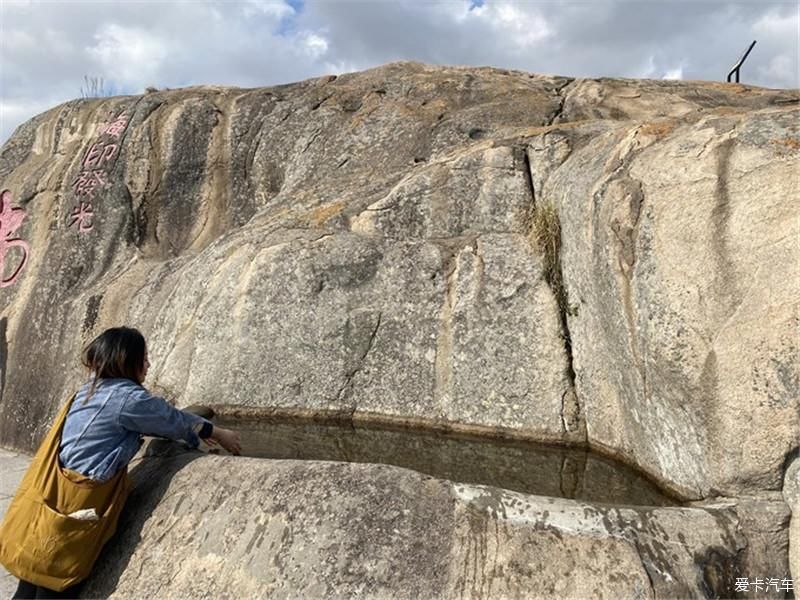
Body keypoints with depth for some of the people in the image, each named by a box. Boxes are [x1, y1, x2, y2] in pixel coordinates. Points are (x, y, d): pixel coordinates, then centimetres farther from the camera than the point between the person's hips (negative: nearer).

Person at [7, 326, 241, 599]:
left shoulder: (92, 388, 8)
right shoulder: (131, 398, -18)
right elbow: (176, 419, -5)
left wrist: (196, 433, 23)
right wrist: (220, 434, 11)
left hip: (53, 493, 8)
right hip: (79, 502, -8)